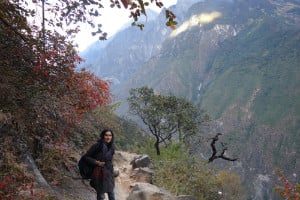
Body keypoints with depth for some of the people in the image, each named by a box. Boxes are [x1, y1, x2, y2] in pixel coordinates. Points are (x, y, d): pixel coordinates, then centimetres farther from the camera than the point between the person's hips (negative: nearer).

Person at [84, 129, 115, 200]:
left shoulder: (111, 147, 1)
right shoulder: (97, 146, -15)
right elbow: (86, 156, -8)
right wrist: (97, 162, -18)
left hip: (109, 173, 5)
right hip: (99, 173, -5)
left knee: (111, 193, 15)